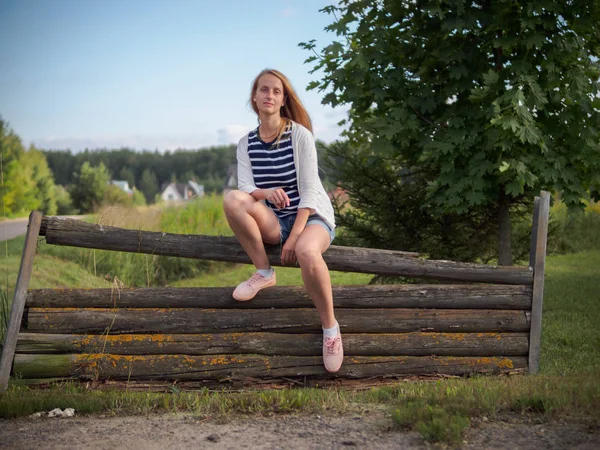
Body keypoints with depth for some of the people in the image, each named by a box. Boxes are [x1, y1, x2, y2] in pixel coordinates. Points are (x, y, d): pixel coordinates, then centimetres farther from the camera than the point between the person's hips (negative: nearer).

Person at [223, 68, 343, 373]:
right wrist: (267, 193, -33)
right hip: (273, 222, 4)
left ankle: (330, 327, -19)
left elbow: (309, 188, -12)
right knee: (232, 200, -28)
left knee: (306, 251, -40)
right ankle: (264, 272, -11)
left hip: (311, 216, -3)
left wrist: (294, 236, -21)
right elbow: (245, 188, -8)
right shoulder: (246, 144, 5)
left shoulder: (300, 134, -6)